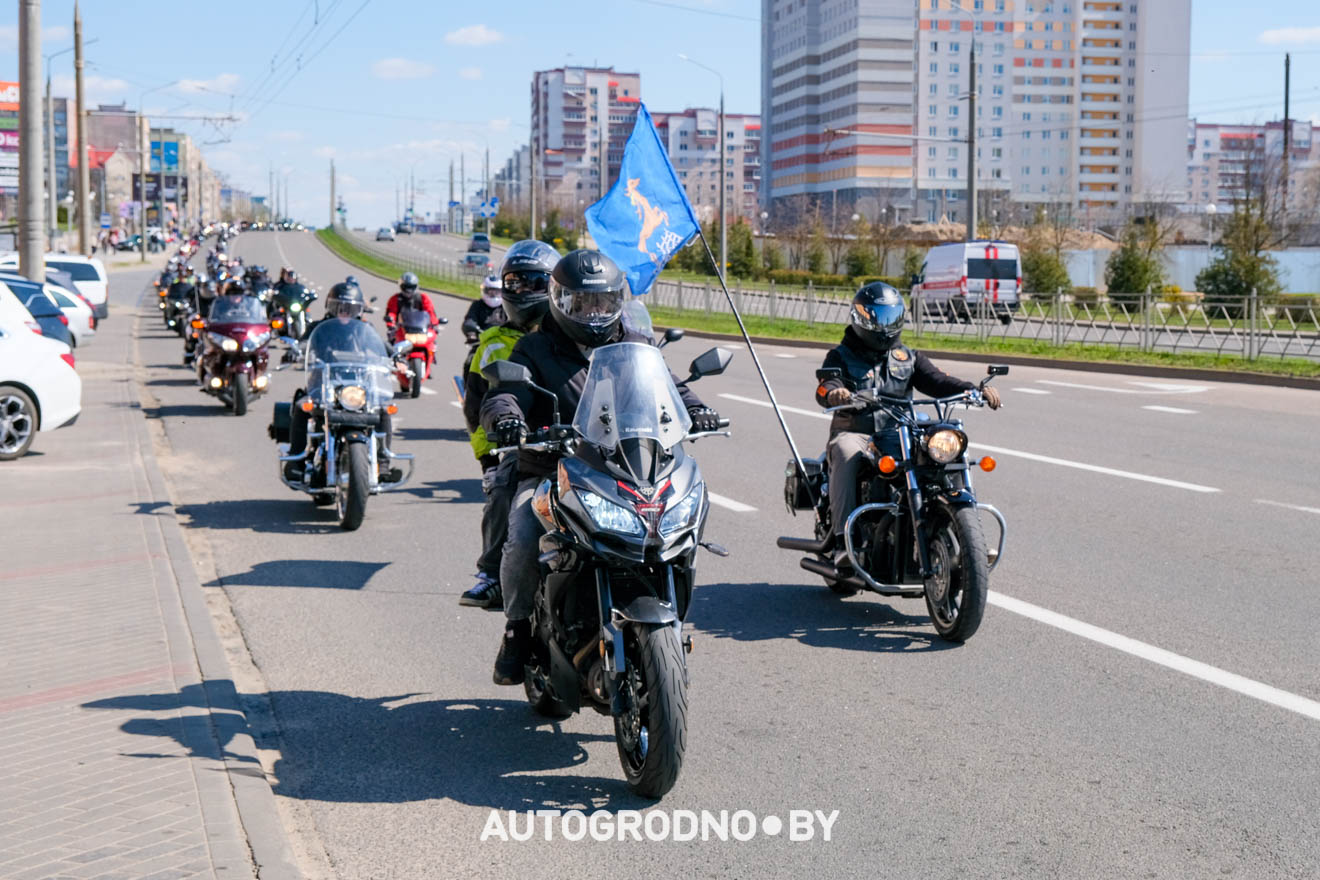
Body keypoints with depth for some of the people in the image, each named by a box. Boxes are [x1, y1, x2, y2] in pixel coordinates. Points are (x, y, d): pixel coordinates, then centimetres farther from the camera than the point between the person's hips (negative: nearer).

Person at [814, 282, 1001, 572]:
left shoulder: (909, 358, 21)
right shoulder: (841, 355, 9)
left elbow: (937, 381, 6)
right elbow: (825, 387, -11)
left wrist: (975, 391, -14)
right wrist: (833, 393, -38)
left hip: (900, 435, 3)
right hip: (854, 432, -3)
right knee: (846, 454, -38)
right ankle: (844, 538, -42)